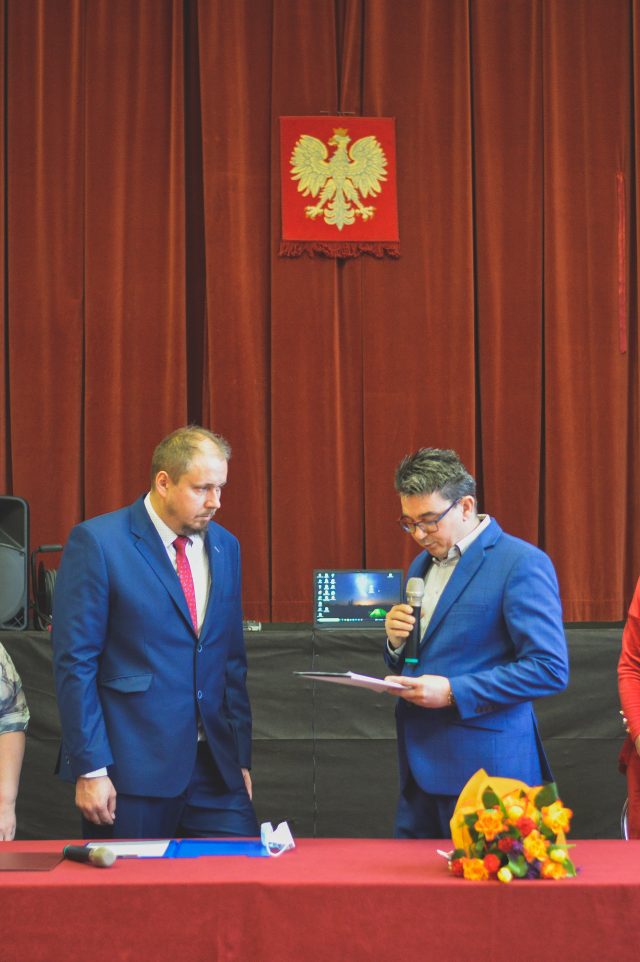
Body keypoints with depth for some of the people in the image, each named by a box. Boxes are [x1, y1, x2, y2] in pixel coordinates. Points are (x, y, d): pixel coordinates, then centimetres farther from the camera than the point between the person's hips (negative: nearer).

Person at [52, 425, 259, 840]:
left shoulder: (225, 546, 11)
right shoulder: (96, 542, -8)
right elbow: (75, 662, -9)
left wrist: (241, 758, 12)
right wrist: (90, 768, -12)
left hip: (215, 767, 5)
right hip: (132, 769, -5)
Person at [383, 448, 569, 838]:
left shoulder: (521, 563, -10)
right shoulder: (422, 565, 16)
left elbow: (551, 669, -16)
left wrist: (454, 692, -18)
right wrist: (397, 643, 0)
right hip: (422, 771, 7)